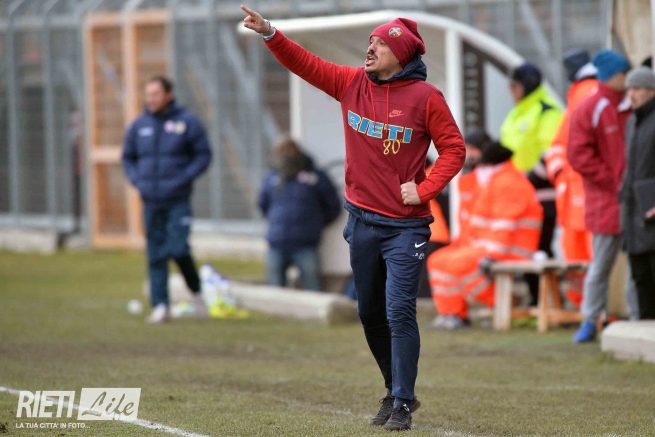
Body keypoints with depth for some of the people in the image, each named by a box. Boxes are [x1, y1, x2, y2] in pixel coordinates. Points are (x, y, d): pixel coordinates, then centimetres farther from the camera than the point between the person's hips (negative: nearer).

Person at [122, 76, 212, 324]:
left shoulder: (187, 123, -2)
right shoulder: (139, 126, 8)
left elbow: (203, 155, 0)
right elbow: (128, 157, 19)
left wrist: (183, 179, -12)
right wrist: (136, 180, 1)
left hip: (178, 200, -4)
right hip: (151, 201, 4)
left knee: (178, 249, -13)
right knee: (156, 255, 3)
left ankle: (196, 291, 11)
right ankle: (160, 306, 6)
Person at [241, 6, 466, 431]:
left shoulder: (425, 97, -9)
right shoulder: (352, 83, 4)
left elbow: (454, 149, -6)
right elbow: (305, 63, 4)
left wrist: (423, 191, -15)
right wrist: (269, 33, -10)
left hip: (405, 226, -5)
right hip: (363, 220, 6)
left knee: (399, 313, -12)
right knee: (370, 313, 13)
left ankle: (402, 405, -6)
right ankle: (396, 391, 27)